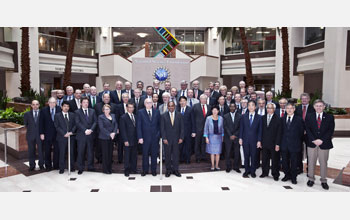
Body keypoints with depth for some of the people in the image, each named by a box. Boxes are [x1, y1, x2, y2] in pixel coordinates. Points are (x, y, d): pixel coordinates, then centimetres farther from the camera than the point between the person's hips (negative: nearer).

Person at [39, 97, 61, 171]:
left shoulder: (59, 109, -1)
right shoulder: (44, 110, 0)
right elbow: (41, 123, 0)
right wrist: (41, 133, -5)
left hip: (57, 134, 0)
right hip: (47, 134, 0)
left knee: (57, 150, 8)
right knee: (47, 151, 9)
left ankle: (56, 165, 21)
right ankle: (48, 166, 21)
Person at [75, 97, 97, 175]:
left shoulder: (92, 111, 11)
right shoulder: (77, 112, 2)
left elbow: (95, 121, 4)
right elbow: (78, 123, -7)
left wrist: (91, 130, -10)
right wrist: (85, 130, -16)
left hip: (90, 134, 3)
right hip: (81, 135, -2)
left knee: (90, 151, 9)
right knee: (81, 152, 2)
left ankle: (90, 167, 19)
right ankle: (80, 168, 12)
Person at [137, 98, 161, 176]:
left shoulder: (157, 112, 4)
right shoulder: (140, 112, -1)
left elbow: (159, 124, 7)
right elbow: (139, 126, -4)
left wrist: (159, 134, -2)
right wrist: (140, 137, -9)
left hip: (155, 137, 1)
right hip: (145, 137, -1)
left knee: (154, 154, 9)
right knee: (145, 154, 9)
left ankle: (153, 170, 23)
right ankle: (145, 170, 24)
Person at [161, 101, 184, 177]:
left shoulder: (179, 115, 4)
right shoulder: (163, 116, 1)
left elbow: (181, 127, 3)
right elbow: (162, 128, -1)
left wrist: (181, 137, -4)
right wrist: (164, 138, -10)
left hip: (176, 139, 1)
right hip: (167, 139, -1)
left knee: (176, 154, 6)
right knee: (167, 155, 6)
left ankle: (175, 170, 18)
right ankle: (168, 170, 19)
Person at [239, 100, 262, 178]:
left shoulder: (259, 117, 2)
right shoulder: (244, 116, 6)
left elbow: (260, 130, 0)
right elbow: (241, 128, 6)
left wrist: (259, 140, -5)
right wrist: (240, 138, -1)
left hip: (254, 140, -1)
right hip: (245, 139, 1)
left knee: (253, 156, 6)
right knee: (246, 156, 6)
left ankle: (253, 171, 19)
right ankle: (247, 171, 19)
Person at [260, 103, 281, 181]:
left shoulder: (278, 119, -6)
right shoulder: (263, 118, 7)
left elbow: (279, 132, -8)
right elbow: (261, 130, 9)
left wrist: (277, 144, -12)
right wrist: (260, 141, 4)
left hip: (273, 143, -3)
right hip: (264, 142, 4)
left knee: (275, 160, 7)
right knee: (265, 159, 11)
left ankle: (275, 174, 20)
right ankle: (265, 172, 25)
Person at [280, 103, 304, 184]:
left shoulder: (299, 119, -3)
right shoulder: (282, 119, 6)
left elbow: (301, 132, 0)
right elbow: (281, 131, 9)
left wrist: (298, 142, -1)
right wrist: (281, 142, 4)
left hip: (294, 145, -3)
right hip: (284, 145, 3)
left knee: (294, 162, 7)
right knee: (284, 161, 11)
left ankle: (293, 177, 22)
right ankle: (287, 175, 28)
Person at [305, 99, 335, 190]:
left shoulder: (329, 117, 4)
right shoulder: (309, 116, 5)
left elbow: (330, 131, -3)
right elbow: (307, 129, -1)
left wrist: (322, 140, -13)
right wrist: (314, 140, -12)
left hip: (324, 144, 0)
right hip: (312, 143, 1)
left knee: (323, 163, 7)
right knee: (311, 162, 7)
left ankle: (323, 181, 20)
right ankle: (311, 179, 20)